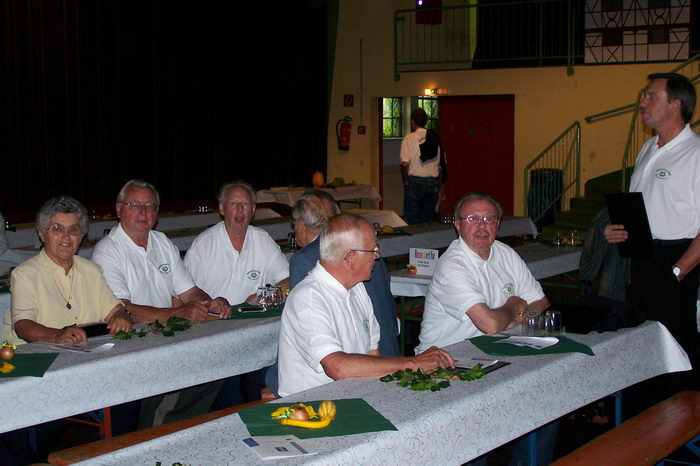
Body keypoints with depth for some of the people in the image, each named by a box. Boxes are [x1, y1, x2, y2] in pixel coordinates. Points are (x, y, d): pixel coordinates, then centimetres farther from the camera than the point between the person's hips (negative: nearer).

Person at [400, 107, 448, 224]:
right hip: (433, 183, 5)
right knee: (427, 220, 11)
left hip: (415, 181, -4)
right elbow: (442, 165, 11)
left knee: (412, 222, -1)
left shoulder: (409, 138, -5)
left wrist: (405, 183, 0)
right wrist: (440, 189, 17)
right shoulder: (435, 139, 9)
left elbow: (405, 164, -14)